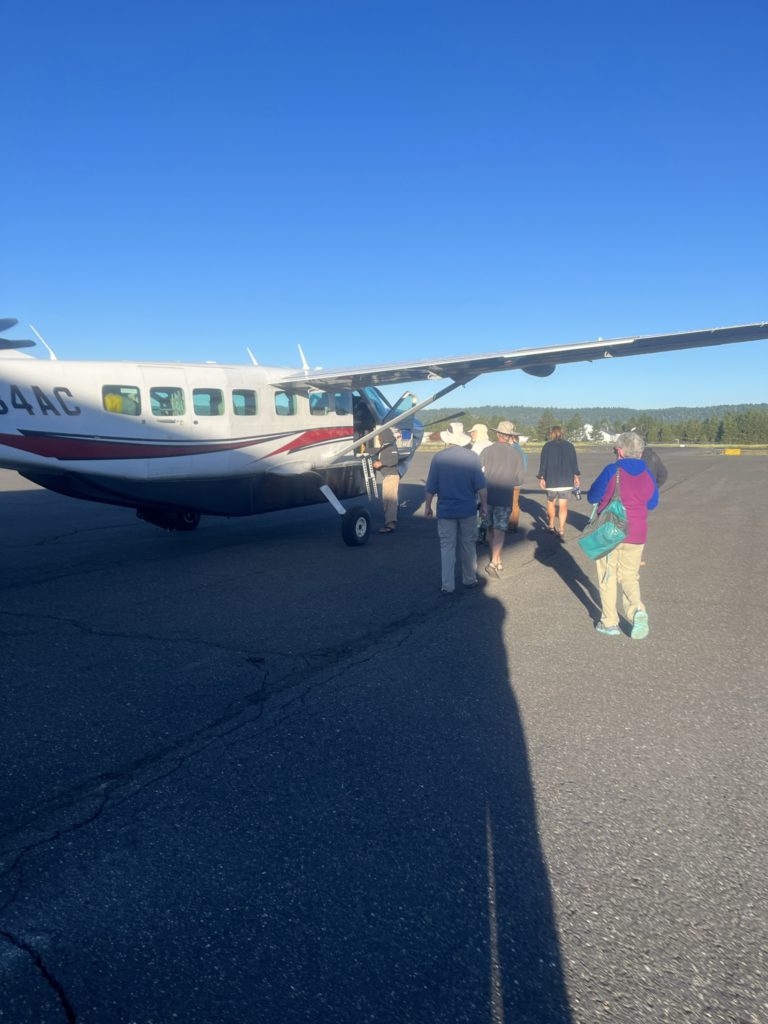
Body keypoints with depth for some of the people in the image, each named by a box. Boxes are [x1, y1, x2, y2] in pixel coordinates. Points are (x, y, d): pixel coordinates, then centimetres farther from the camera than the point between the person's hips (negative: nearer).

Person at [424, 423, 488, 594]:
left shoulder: (439, 458, -6)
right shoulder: (472, 457, -6)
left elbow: (431, 487, -4)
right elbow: (481, 486, -6)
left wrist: (427, 506, 6)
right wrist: (484, 504, 5)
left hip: (446, 509, -1)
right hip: (468, 509, 1)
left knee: (447, 547, 5)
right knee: (468, 546, 15)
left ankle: (447, 585, 3)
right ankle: (470, 579, 26)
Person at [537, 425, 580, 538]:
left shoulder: (547, 446, -1)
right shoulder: (569, 445, 6)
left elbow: (543, 463, -5)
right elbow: (574, 462, 7)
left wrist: (541, 478, -3)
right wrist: (576, 476, 14)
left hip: (551, 479, -2)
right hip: (566, 479, 2)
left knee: (551, 502, 15)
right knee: (563, 504, 1)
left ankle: (551, 525, 25)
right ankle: (561, 529, -6)